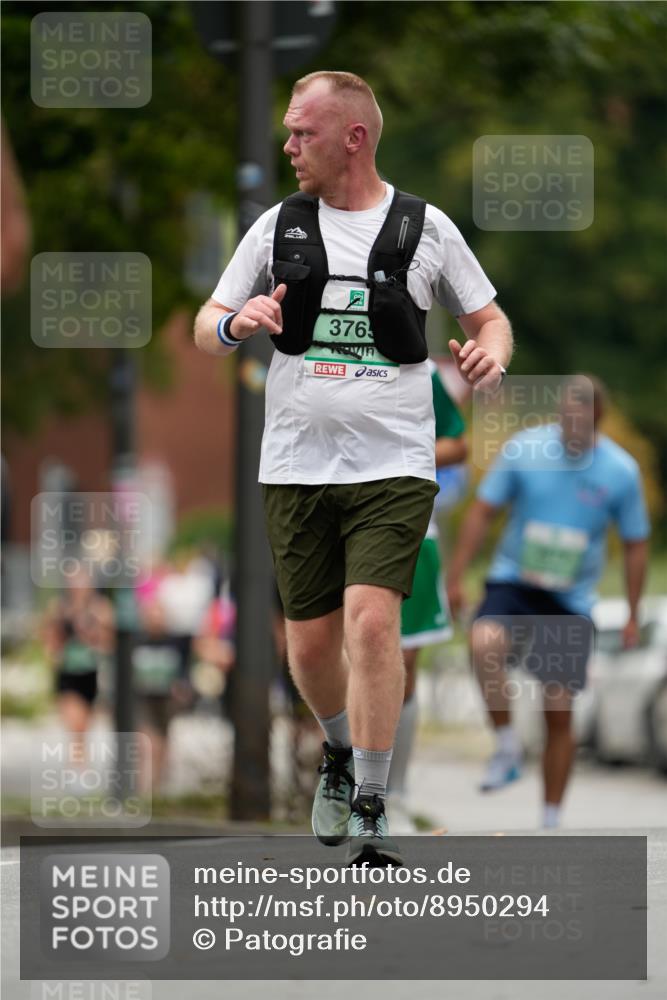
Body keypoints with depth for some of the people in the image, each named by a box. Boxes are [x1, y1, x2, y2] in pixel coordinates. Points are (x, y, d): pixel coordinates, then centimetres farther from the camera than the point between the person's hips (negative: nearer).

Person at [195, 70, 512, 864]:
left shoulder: (425, 228, 2)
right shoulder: (277, 226, 7)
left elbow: (489, 317, 12)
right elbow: (206, 330, 10)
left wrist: (491, 352, -12)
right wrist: (235, 322, -14)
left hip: (393, 467, -3)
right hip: (296, 466, 3)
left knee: (371, 619, -19)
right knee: (310, 644, 6)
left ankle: (370, 813, -12)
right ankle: (341, 755, 37)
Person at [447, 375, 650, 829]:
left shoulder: (621, 472, -5)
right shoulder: (524, 449, -7)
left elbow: (636, 544, 6)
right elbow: (482, 512, 2)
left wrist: (633, 617, 4)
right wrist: (456, 579, -2)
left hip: (571, 602, 0)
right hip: (513, 585, 0)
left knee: (560, 714, 0)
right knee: (485, 642, -33)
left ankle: (551, 821, 13)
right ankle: (507, 749, -17)